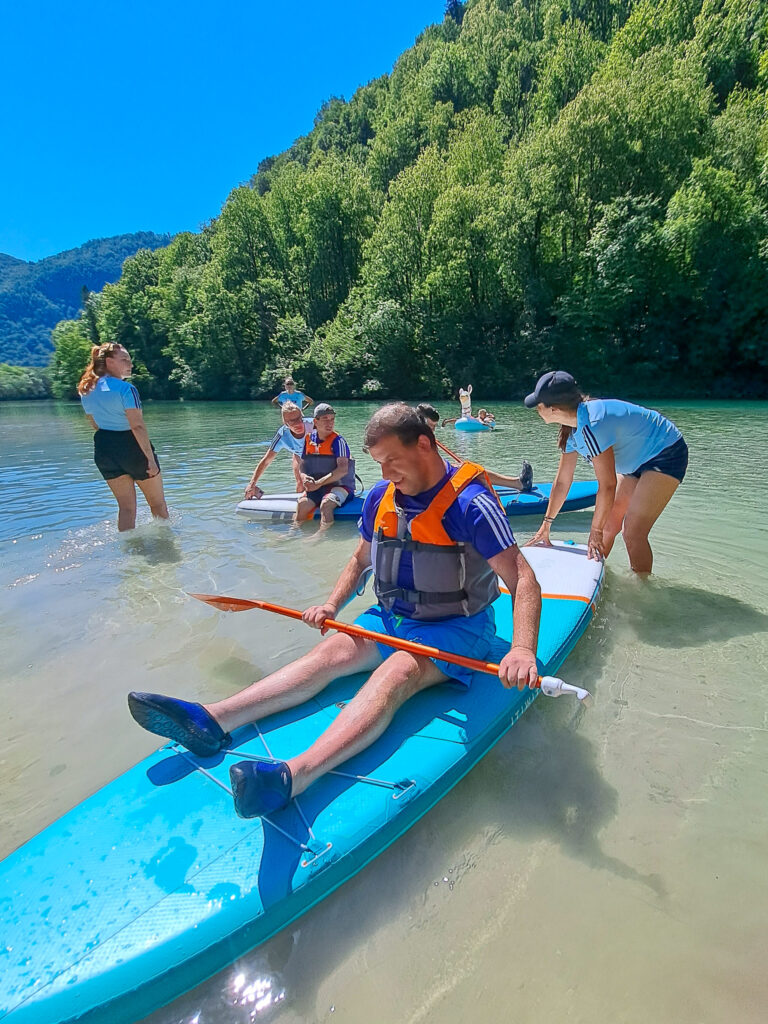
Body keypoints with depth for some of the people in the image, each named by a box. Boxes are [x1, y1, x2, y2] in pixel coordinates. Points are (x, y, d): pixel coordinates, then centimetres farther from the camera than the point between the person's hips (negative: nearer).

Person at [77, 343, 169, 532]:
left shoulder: (86, 391, 6)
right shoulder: (125, 388, -17)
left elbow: (95, 425, 16)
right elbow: (138, 426, -21)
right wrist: (151, 458, -20)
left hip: (104, 449, 7)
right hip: (131, 447, -7)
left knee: (126, 506, 14)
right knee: (158, 502, 11)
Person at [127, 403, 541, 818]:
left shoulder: (469, 503, -18)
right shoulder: (380, 496, 1)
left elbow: (523, 581, -22)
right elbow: (361, 559, 14)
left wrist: (523, 649, -37)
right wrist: (332, 605, -1)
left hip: (456, 627, -5)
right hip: (392, 617, 6)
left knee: (396, 672, -32)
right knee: (331, 651, -17)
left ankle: (293, 775, -51)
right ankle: (212, 721, -30)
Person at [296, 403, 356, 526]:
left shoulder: (337, 440, -9)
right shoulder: (308, 439, 7)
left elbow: (343, 470, -19)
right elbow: (301, 465, 13)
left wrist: (318, 483, -21)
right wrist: (304, 477, -11)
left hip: (339, 485, -4)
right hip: (316, 488, 4)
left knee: (325, 504, -32)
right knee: (302, 503, -23)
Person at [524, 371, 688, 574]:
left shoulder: (592, 425, -33)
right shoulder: (572, 429, -4)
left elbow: (607, 485, -28)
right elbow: (562, 482, 3)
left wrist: (595, 531, -18)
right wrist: (546, 525, 8)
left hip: (666, 455, -9)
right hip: (637, 461, 9)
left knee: (633, 533, -15)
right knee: (608, 525, 9)